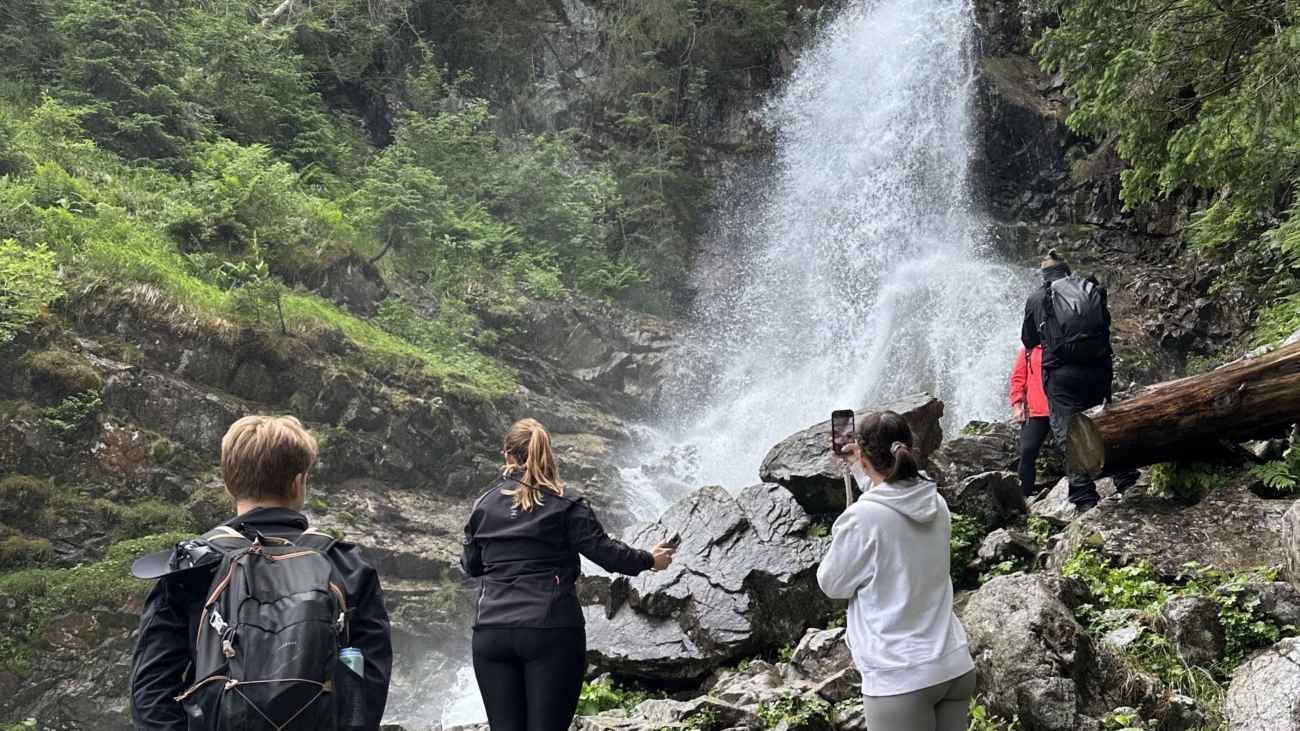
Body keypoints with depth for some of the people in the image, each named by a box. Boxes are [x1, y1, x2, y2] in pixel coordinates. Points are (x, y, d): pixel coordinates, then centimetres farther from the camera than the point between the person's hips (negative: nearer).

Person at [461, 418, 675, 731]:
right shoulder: (565, 504, -3)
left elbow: (471, 565, 18)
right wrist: (648, 560, 13)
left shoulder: (484, 505, 8)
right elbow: (603, 550, -3)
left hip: (491, 633, 3)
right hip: (552, 631, -3)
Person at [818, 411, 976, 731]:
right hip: (956, 665, 6)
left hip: (902, 678, -6)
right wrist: (859, 469, 26)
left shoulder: (863, 516, -18)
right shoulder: (936, 504, 0)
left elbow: (833, 584, -3)